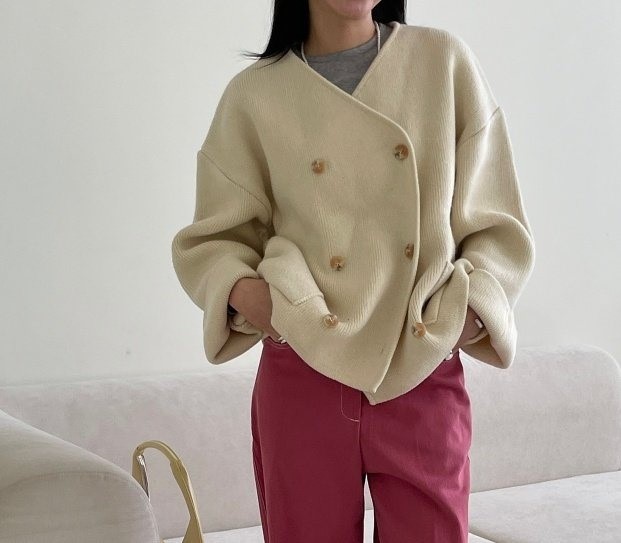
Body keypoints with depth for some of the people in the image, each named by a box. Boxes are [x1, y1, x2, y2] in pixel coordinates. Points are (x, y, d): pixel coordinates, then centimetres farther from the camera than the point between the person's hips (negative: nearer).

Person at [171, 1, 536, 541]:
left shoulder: (445, 60, 2)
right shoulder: (254, 95, 0)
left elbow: (496, 224, 5)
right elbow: (211, 239, 7)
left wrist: (471, 306, -11)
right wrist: (241, 290, -14)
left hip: (426, 380, 1)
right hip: (304, 383, 0)